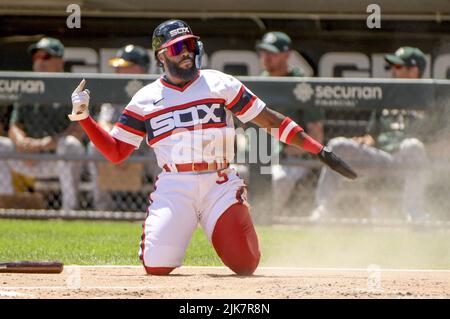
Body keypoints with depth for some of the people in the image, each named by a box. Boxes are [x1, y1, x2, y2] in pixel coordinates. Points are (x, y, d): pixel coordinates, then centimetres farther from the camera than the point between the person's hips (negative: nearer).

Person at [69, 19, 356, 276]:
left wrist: (319, 151, 0)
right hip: (174, 188, 0)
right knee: (156, 266, -15)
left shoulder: (219, 84, 6)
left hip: (221, 185, 0)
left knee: (246, 265, -13)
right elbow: (115, 152, 9)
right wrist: (83, 116, -4)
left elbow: (268, 119, 6)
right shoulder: (145, 99, 9)